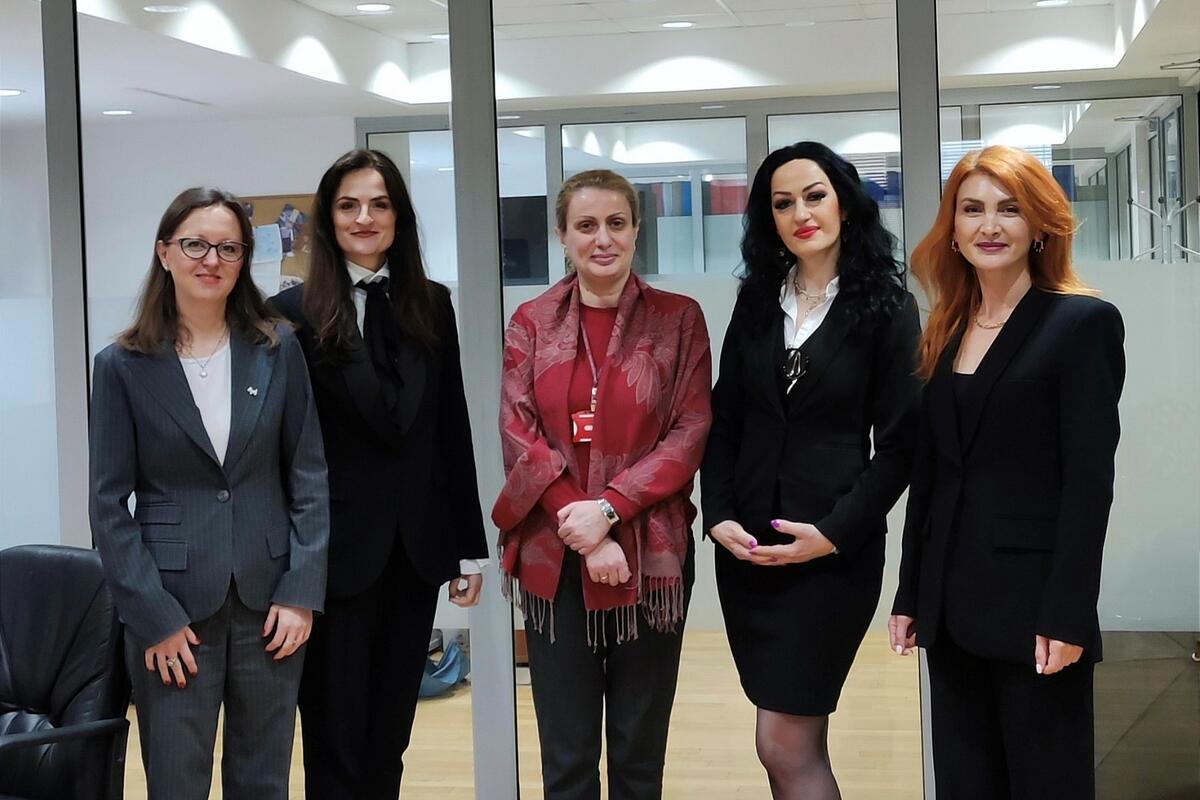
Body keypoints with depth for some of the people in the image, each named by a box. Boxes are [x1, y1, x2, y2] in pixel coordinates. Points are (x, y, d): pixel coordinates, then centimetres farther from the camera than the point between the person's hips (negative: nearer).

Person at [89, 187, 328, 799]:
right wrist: (153, 616, -9)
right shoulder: (122, 366, -1)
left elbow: (308, 476, 4)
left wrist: (301, 591, -4)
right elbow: (110, 504, -3)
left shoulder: (278, 350, 3)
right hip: (171, 609, -2)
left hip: (269, 602, 2)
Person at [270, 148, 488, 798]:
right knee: (336, 741, 4)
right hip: (335, 550, -4)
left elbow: (453, 432, 8)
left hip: (416, 548, 4)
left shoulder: (431, 306, 7)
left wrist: (469, 547, 7)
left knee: (390, 732, 13)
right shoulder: (295, 314, -4)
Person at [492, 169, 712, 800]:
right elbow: (518, 433, -2)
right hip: (554, 558, 1)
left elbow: (691, 433, -4)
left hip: (650, 556, -1)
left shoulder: (678, 319, 2)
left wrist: (609, 507, -15)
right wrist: (583, 532, -12)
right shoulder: (531, 322, 6)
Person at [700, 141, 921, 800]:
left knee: (783, 744, -7)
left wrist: (836, 533, -13)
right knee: (796, 744, 10)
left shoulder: (887, 309, -2)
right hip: (747, 547, 5)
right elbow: (723, 422, 9)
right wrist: (718, 516, -4)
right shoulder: (757, 303, 11)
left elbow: (899, 443, -5)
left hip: (834, 551, -5)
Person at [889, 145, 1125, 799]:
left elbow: (1089, 480, -11)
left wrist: (1066, 616, -16)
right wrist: (910, 597, 10)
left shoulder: (1083, 322, -6)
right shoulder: (944, 334, 12)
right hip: (952, 605, 6)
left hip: (1033, 604, -6)